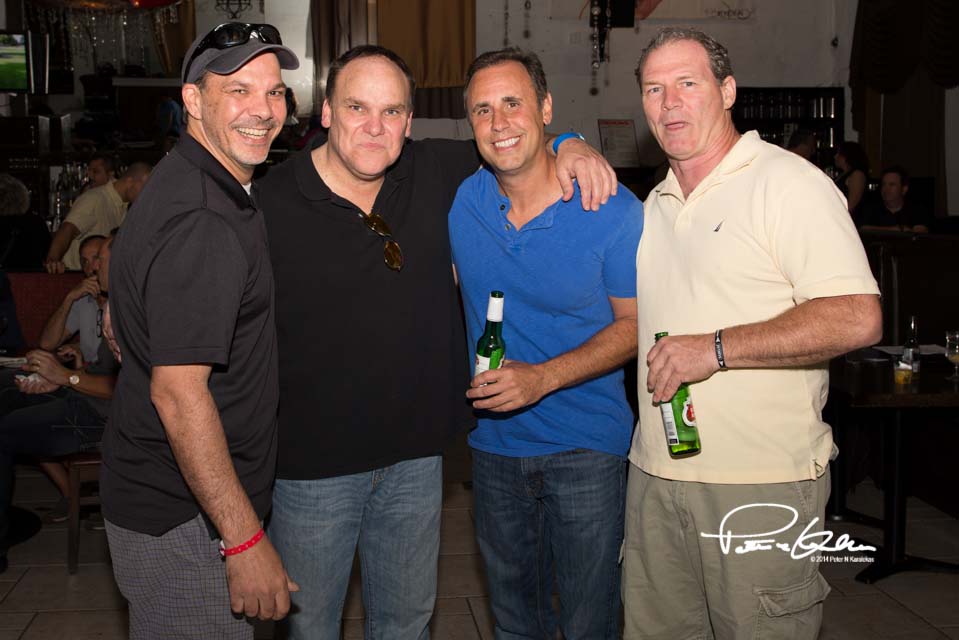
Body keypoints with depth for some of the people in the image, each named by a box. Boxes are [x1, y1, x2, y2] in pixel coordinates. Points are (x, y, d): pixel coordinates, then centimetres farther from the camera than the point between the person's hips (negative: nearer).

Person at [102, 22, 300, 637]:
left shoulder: (186, 184, 8)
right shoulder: (203, 224, -25)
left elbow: (121, 316, 19)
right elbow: (179, 392, -28)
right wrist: (245, 539, -26)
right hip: (183, 518, -10)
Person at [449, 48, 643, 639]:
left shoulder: (614, 212, -15)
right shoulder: (459, 199, -5)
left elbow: (634, 324, -9)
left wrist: (544, 377, -21)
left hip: (588, 446, -3)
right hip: (494, 441, 4)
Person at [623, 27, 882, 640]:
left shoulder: (789, 183, -9)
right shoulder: (656, 204, 16)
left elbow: (858, 318, -19)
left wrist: (716, 349, -20)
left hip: (763, 486, -7)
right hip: (656, 475, 7)